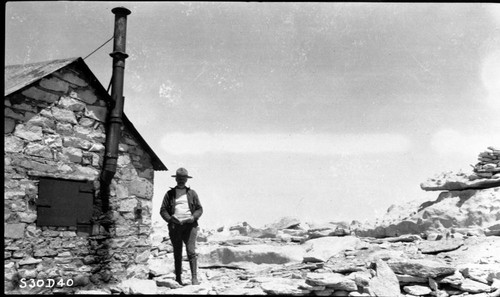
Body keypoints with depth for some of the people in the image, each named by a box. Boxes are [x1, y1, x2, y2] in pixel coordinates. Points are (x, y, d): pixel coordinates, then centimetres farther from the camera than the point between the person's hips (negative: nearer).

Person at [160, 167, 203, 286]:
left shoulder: (192, 193, 13)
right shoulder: (169, 194, 12)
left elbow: (199, 209, 11)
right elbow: (163, 210, 7)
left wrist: (193, 217, -9)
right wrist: (170, 219, -11)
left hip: (189, 226, -1)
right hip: (175, 226, 1)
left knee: (191, 251, -10)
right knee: (177, 253, 4)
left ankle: (194, 278, -10)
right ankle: (178, 278, 10)